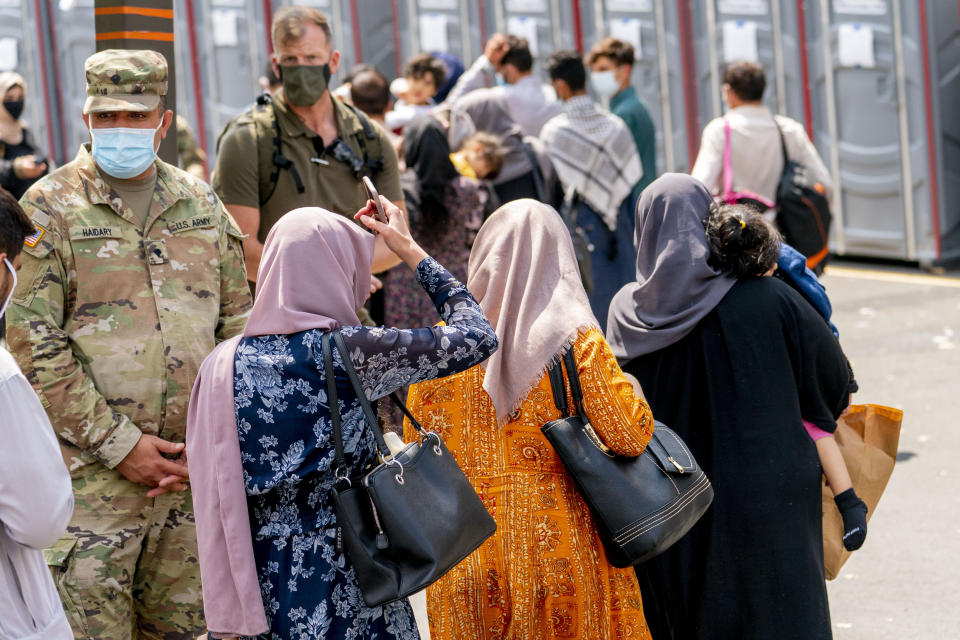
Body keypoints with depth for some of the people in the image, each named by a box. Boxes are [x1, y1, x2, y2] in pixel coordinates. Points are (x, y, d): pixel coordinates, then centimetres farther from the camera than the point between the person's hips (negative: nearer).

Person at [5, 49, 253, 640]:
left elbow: (237, 321, 14)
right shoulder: (49, 207, -3)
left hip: (197, 474, 4)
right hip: (92, 469, -4)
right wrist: (119, 445, -12)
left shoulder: (200, 203, 11)